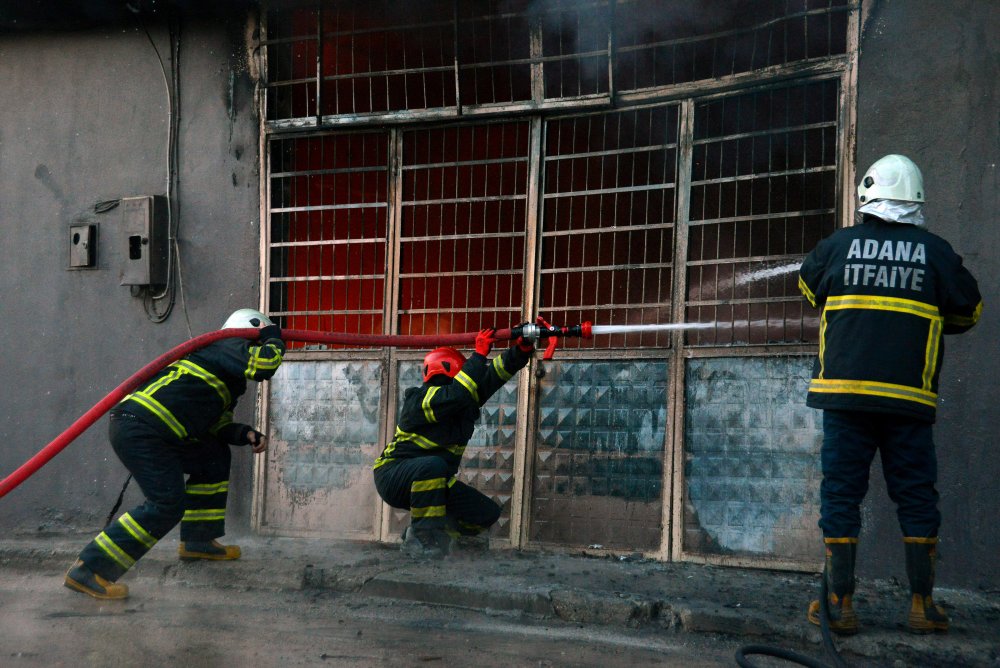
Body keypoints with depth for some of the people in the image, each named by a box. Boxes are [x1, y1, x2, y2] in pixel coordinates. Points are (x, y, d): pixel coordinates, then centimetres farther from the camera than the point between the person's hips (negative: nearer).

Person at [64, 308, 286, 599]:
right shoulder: (228, 348, -1)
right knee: (167, 504, -17)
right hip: (138, 429, -11)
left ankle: (197, 541, 27)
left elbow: (215, 425, 29)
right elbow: (264, 363, -18)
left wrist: (245, 434, 13)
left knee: (215, 457, 21)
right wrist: (274, 339, 2)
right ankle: (88, 570, -17)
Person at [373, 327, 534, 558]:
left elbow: (498, 371, 0)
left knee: (488, 513, -3)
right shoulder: (421, 399, -17)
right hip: (394, 476, -8)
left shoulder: (463, 405, 5)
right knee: (433, 465, -41)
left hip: (433, 482, 8)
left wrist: (523, 348, -16)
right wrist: (480, 353, -31)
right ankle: (422, 539, -28)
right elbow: (458, 393, -35)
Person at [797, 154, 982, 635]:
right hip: (909, 400, 0)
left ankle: (839, 604, 7)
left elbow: (809, 287, 22)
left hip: (844, 393, 0)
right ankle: (923, 605, 14)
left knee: (840, 494, 5)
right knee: (916, 499, 10)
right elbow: (969, 311, 13)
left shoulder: (837, 245, 2)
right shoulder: (935, 251, 1)